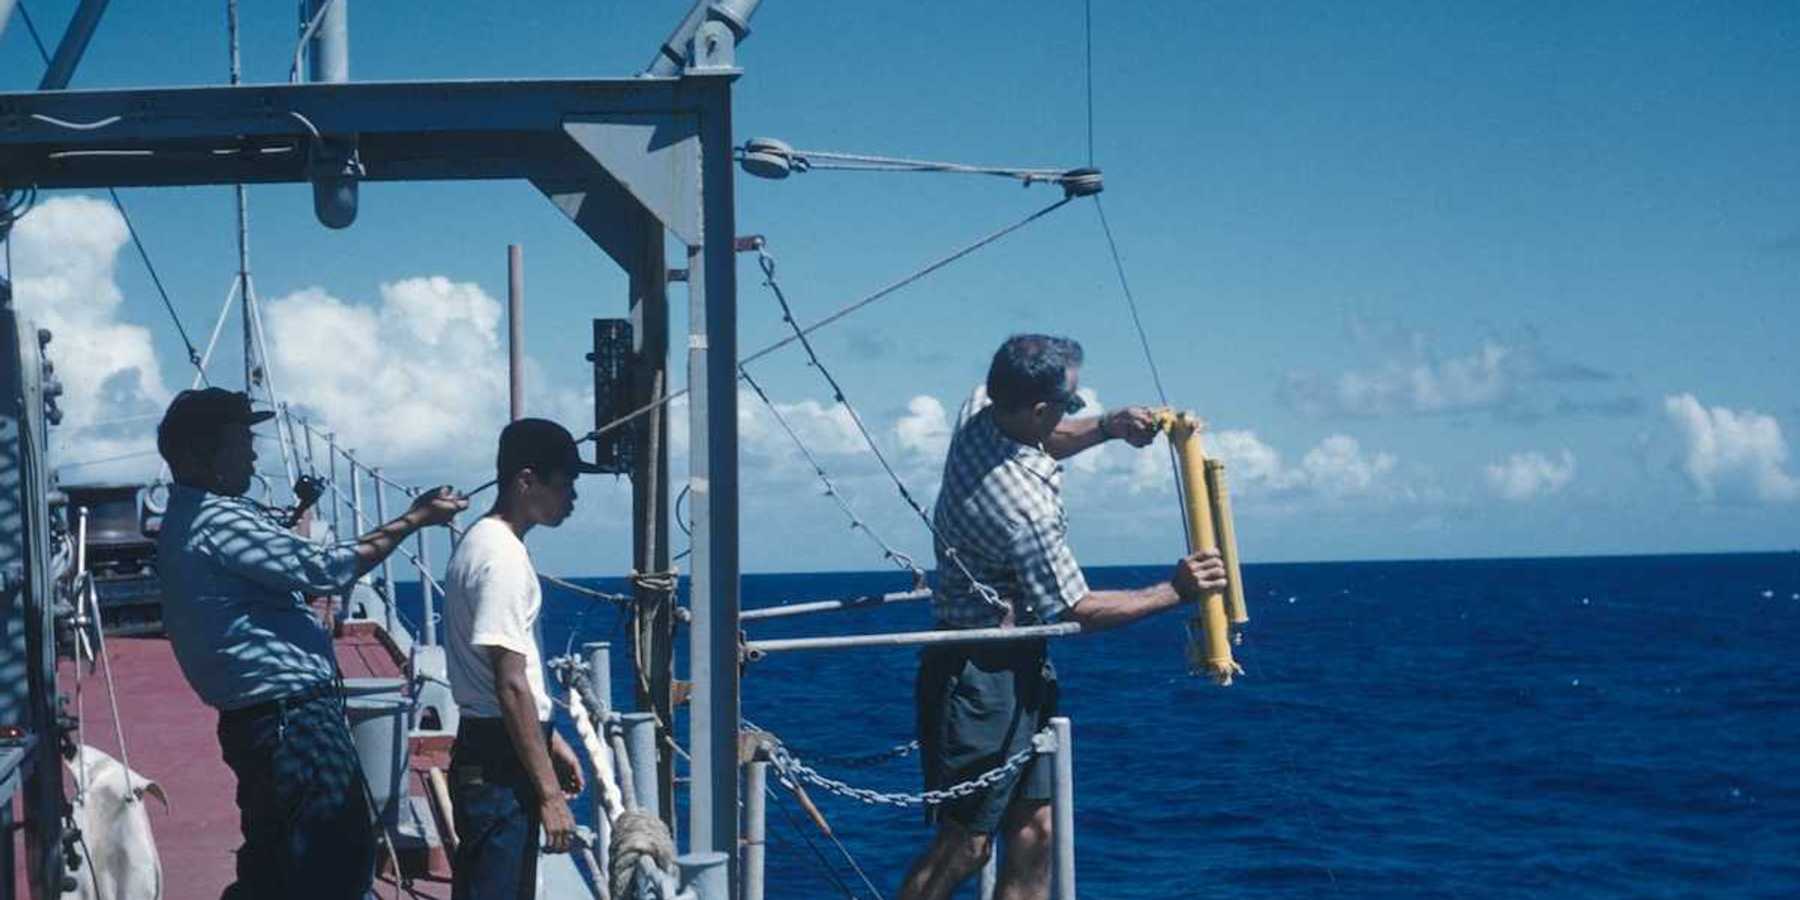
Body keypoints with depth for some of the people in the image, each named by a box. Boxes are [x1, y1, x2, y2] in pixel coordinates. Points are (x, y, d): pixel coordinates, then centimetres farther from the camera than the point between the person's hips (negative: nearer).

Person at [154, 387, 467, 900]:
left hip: (259, 719, 11)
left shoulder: (187, 522, 16)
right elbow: (323, 570, -17)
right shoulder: (218, 520, -16)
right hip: (292, 719, -11)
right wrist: (411, 522, -11)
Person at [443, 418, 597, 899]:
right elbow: (511, 686, -21)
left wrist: (550, 739, 25)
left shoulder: (482, 543, 13)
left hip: (487, 752, 11)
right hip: (500, 766, -11)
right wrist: (549, 793, -20)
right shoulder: (503, 559, -18)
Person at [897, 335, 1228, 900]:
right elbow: (1079, 610, -16)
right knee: (964, 843, -4)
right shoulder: (1026, 508, -27)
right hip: (984, 677, -10)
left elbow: (1043, 444, 25)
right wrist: (1174, 592, -8)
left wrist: (1106, 427, 8)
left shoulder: (980, 428, -1)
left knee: (1033, 832, 10)